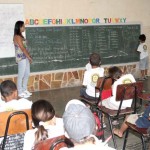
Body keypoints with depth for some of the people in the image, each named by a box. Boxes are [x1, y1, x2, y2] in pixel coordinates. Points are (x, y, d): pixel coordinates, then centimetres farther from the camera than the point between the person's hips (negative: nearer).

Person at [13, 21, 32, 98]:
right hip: (21, 58, -9)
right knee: (21, 75, 0)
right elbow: (22, 48, -18)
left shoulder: (20, 36, 14)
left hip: (25, 58, 9)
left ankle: (24, 90, 27)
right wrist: (29, 57, -12)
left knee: (27, 74, 15)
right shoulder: (17, 37, -15)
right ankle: (20, 92, 10)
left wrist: (29, 56, 7)